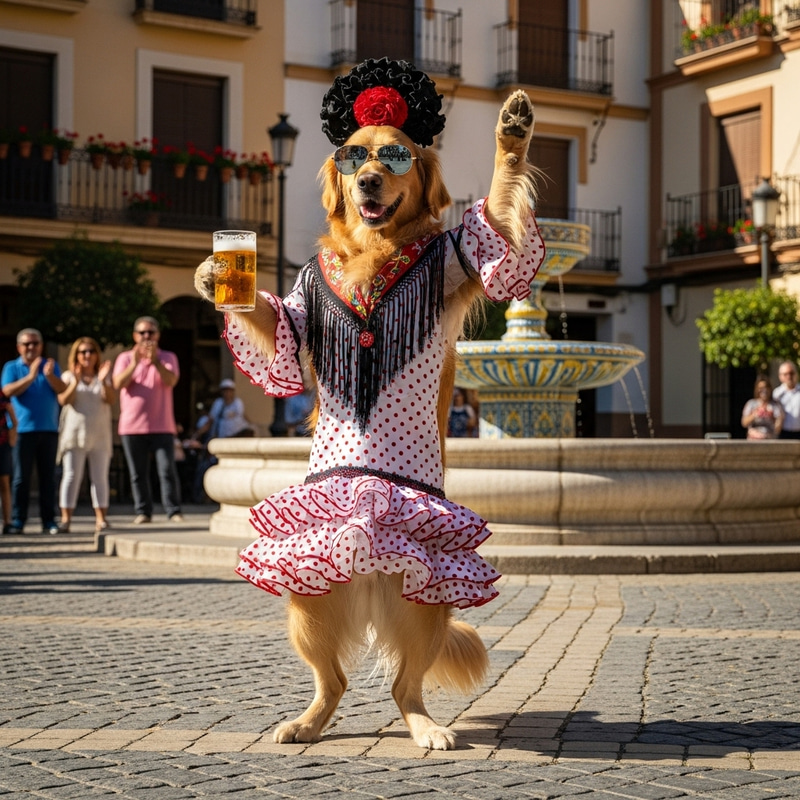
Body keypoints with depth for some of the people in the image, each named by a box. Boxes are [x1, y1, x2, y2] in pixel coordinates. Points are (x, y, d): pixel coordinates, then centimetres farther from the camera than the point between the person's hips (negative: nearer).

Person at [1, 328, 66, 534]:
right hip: (23, 430, -2)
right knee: (21, 477, -2)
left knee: (48, 477, 3)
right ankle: (17, 521, -1)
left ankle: (49, 521, 4)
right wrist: (30, 376, -20)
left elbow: (62, 389, -4)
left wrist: (49, 375, -22)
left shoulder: (51, 365, 11)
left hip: (49, 430, 2)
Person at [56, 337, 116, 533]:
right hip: (74, 433, -2)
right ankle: (65, 519, -9)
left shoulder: (104, 377, 10)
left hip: (100, 434, 2)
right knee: (71, 475, -6)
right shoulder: (68, 376, 6)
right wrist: (75, 383, -23)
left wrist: (103, 382, -21)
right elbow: (63, 400, -8)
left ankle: (101, 518, 4)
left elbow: (112, 399, -4)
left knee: (100, 476, 2)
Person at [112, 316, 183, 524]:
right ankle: (143, 512, 9)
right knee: (138, 473, 4)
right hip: (132, 426, 1)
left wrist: (155, 361, -27)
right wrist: (134, 363, -23)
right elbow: (118, 384, -8)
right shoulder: (125, 358, 9)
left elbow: (171, 381, -11)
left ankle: (174, 511, -6)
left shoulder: (168, 357, 8)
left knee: (168, 469, -8)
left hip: (162, 426, -1)